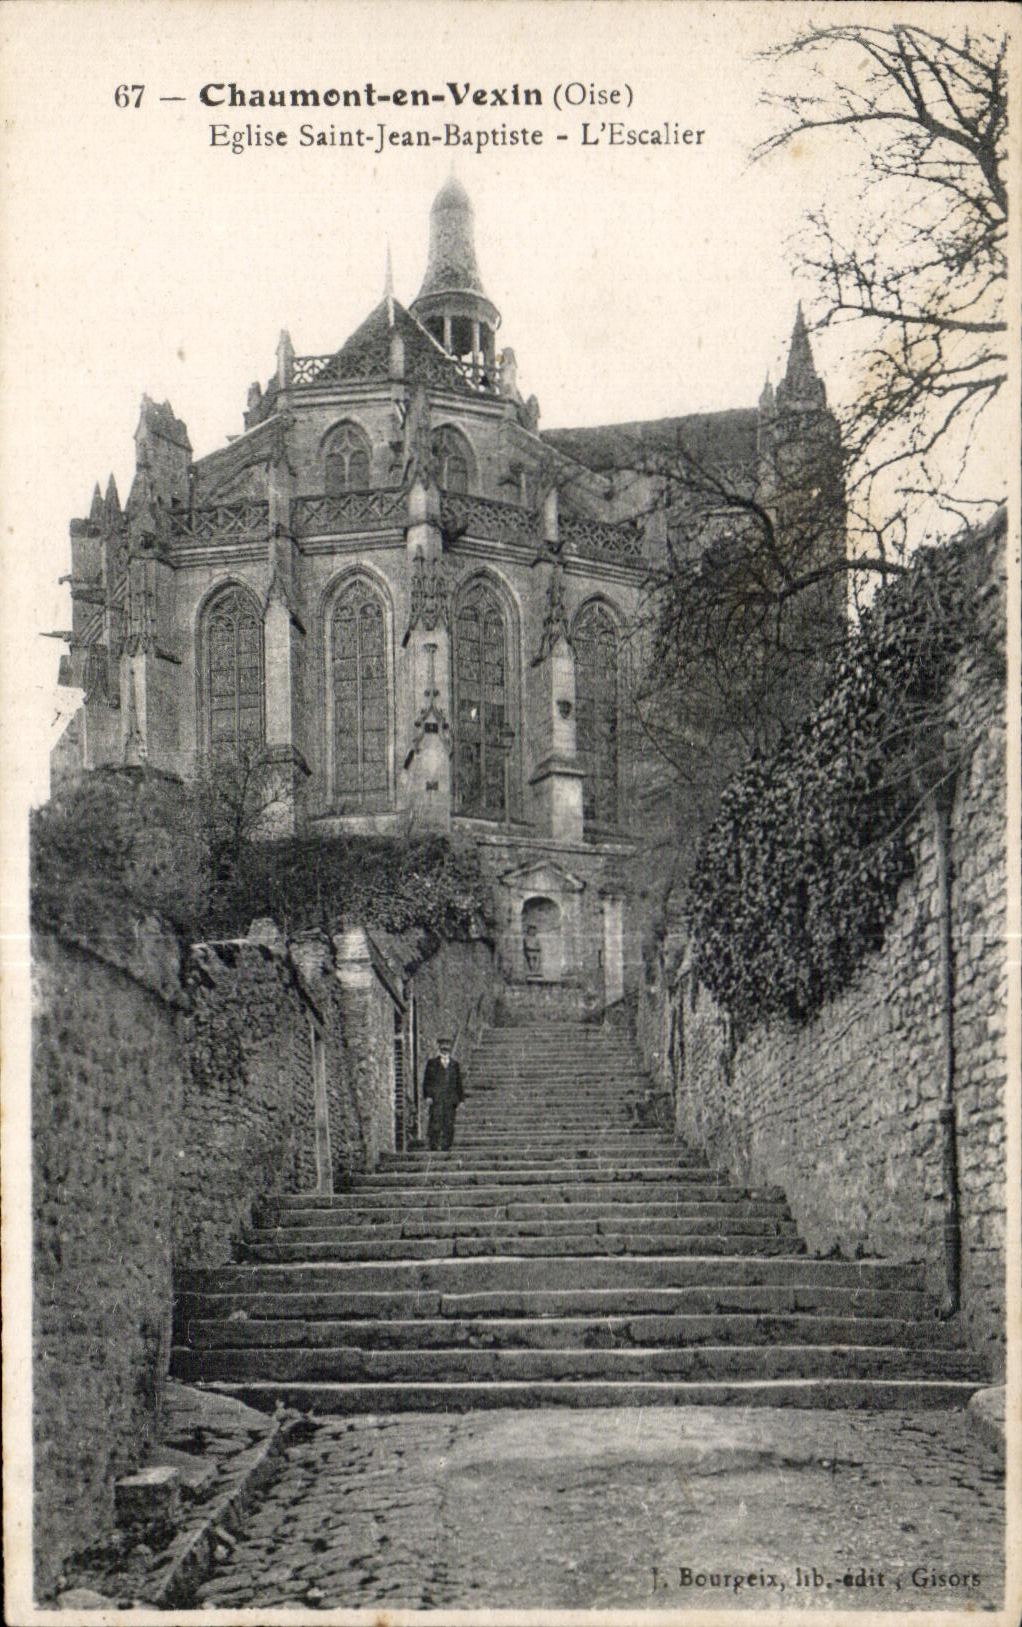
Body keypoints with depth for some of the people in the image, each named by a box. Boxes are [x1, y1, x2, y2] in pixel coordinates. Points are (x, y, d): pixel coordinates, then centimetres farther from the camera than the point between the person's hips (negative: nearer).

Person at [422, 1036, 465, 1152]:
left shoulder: (455, 1065, 17)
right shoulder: (432, 1063, 9)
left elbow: (459, 1083, 17)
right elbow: (426, 1081, 5)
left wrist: (461, 1099, 10)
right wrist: (428, 1095, -7)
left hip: (450, 1099, 3)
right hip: (436, 1099, -3)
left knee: (449, 1125, -2)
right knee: (435, 1124, -10)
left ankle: (446, 1147, 1)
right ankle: (433, 1146, -7)